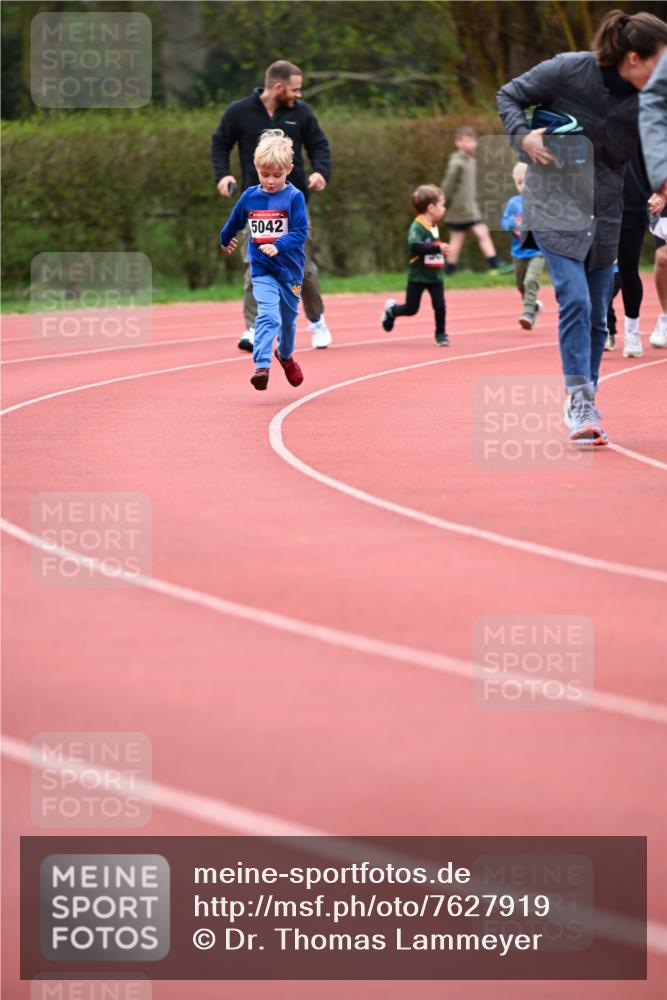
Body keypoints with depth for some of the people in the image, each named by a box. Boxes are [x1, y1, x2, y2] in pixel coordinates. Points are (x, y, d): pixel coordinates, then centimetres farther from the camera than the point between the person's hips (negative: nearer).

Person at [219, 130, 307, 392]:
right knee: (268, 315, -21)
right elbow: (234, 222, 19)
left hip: (289, 269, 0)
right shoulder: (249, 197, -2)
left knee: (288, 319, 19)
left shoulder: (294, 197, -11)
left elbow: (300, 232, -19)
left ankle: (285, 355, 47)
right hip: (262, 270, 0)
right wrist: (225, 239, 36)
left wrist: (278, 246, -35)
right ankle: (261, 366, -29)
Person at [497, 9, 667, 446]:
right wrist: (524, 136, -17)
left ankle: (585, 407, 20)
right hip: (555, 201, -4)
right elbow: (510, 95, -1)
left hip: (605, 212, 4)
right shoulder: (567, 70, -14)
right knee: (575, 299, -18)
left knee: (597, 316, 7)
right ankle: (580, 400, -17)